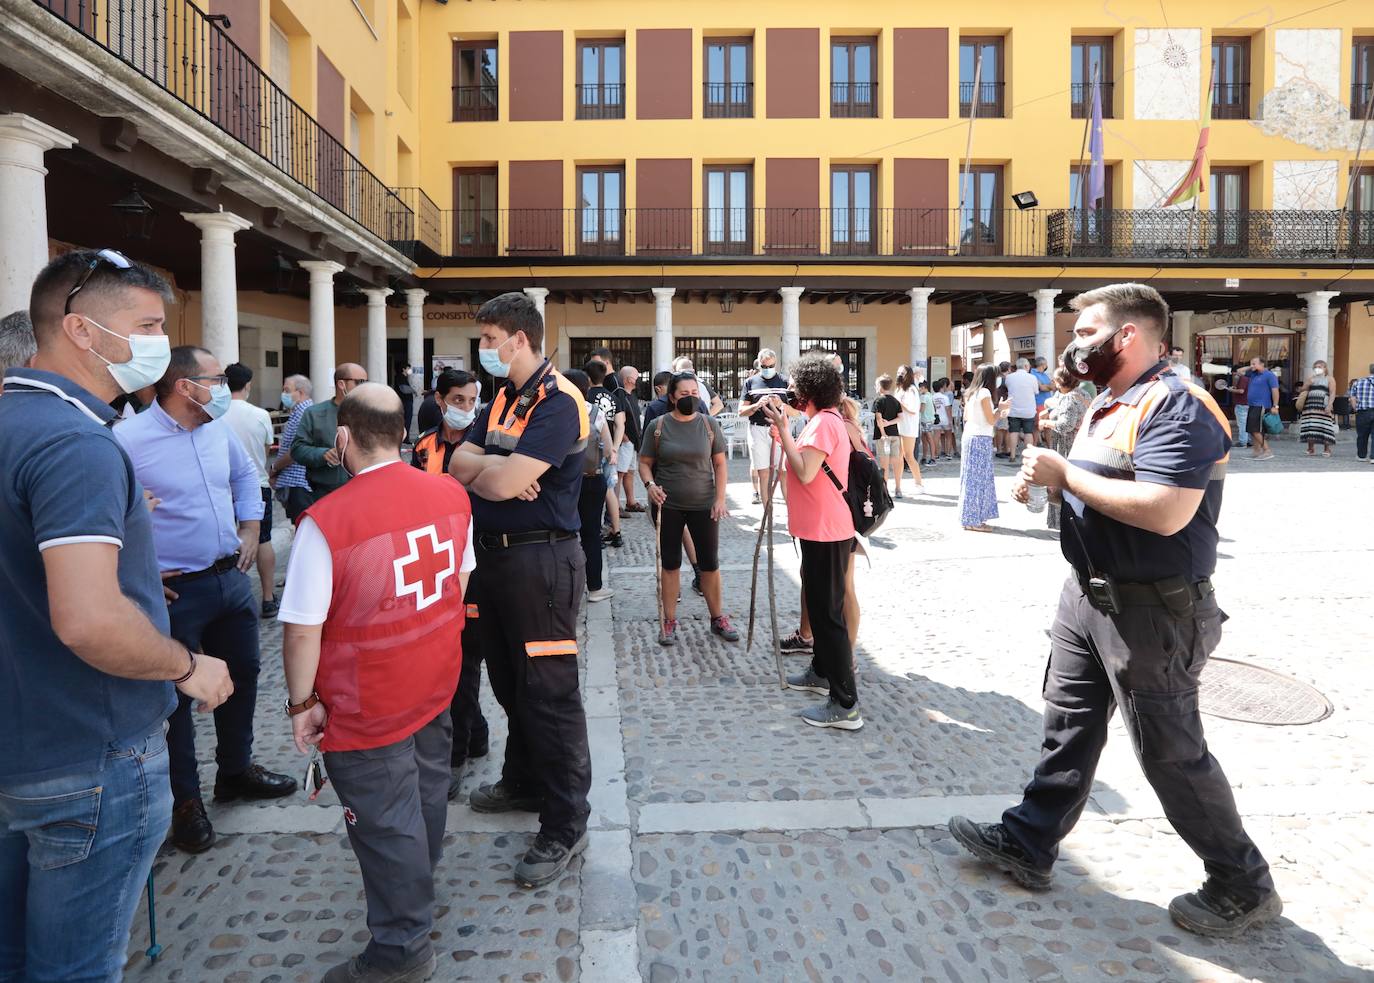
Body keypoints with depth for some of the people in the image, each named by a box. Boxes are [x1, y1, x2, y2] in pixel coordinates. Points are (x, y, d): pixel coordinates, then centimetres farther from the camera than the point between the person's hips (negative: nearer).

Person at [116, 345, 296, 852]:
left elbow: (246, 477, 21)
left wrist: (249, 531, 12)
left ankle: (236, 770, 38)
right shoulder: (128, 440, -18)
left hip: (231, 578, 7)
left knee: (241, 676, 18)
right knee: (177, 695, 6)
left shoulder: (219, 431, 3)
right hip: (175, 590, -7)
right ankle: (185, 800, 22)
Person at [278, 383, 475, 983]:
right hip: (437, 685, 6)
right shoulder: (451, 494, -6)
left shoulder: (325, 521, -24)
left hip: (367, 708, -6)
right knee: (426, 793, 25)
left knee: (385, 824, 9)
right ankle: (421, 884, 49)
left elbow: (303, 629, -20)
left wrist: (301, 702, -7)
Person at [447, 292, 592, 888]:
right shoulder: (502, 399, 14)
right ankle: (524, 782, 39)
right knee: (509, 682, 21)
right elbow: (460, 464, 5)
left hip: (541, 561, -9)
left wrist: (480, 468, -3)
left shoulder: (558, 402, -15)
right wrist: (498, 468, -15)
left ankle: (565, 826, 7)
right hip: (495, 554, 9)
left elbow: (507, 481, -24)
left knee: (549, 693, -3)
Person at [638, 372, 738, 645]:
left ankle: (717, 618, 22)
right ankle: (669, 621, 19)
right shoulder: (658, 426, -2)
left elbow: (720, 464, 4)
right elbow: (645, 463, 3)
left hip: (704, 506, 1)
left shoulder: (709, 424, 1)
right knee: (670, 564, 9)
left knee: (710, 564, 7)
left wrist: (720, 499, -5)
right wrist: (649, 484, -16)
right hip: (668, 506, 0)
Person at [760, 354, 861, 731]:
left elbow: (804, 472, -26)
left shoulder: (823, 422, -17)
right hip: (820, 529, 11)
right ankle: (822, 672, 38)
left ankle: (845, 705, -7)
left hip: (826, 533, -11)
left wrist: (783, 427, -20)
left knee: (828, 613, -9)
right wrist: (783, 428, 6)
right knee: (818, 604, 22)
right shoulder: (826, 419, 16)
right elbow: (805, 464, 13)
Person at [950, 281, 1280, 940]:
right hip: (1088, 595, 9)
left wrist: (1065, 474, -23)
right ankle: (1028, 843, 30)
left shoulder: (1175, 406, -20)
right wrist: (1045, 479, 0)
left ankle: (1242, 889, 22)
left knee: (1171, 752, 3)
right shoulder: (1106, 406, 12)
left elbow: (1165, 511, -32)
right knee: (1067, 725, 16)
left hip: (1152, 612, -9)